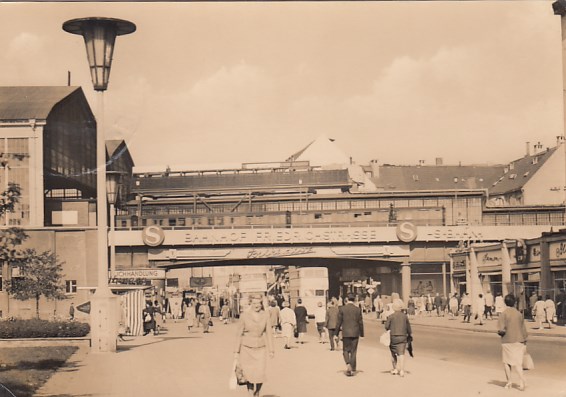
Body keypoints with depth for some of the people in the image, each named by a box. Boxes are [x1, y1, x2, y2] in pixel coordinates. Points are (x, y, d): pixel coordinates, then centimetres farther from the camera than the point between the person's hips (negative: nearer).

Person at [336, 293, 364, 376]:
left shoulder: (342, 309, -5)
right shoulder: (358, 309, -2)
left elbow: (339, 322, -3)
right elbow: (360, 323, 2)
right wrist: (362, 334, 12)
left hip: (346, 333, -1)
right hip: (355, 333, 1)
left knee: (346, 350, 11)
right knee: (353, 351, 8)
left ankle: (348, 364, -14)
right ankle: (352, 369, 8)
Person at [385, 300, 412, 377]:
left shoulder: (391, 317, -5)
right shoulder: (405, 316, 3)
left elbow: (386, 326, -5)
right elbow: (408, 326, 9)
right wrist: (410, 334, 23)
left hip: (393, 337, -1)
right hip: (403, 337, 2)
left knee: (393, 353, 14)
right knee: (401, 354, -2)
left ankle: (395, 369, 17)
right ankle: (402, 370, -12)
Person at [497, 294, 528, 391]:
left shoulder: (503, 314, -10)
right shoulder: (519, 314, 2)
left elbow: (501, 330, -15)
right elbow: (524, 329, 6)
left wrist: (500, 332, 7)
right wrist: (524, 340, 15)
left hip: (508, 341, -3)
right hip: (519, 341, 3)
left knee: (507, 362, 12)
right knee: (518, 363, 4)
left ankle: (509, 382, 16)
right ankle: (521, 382, -12)